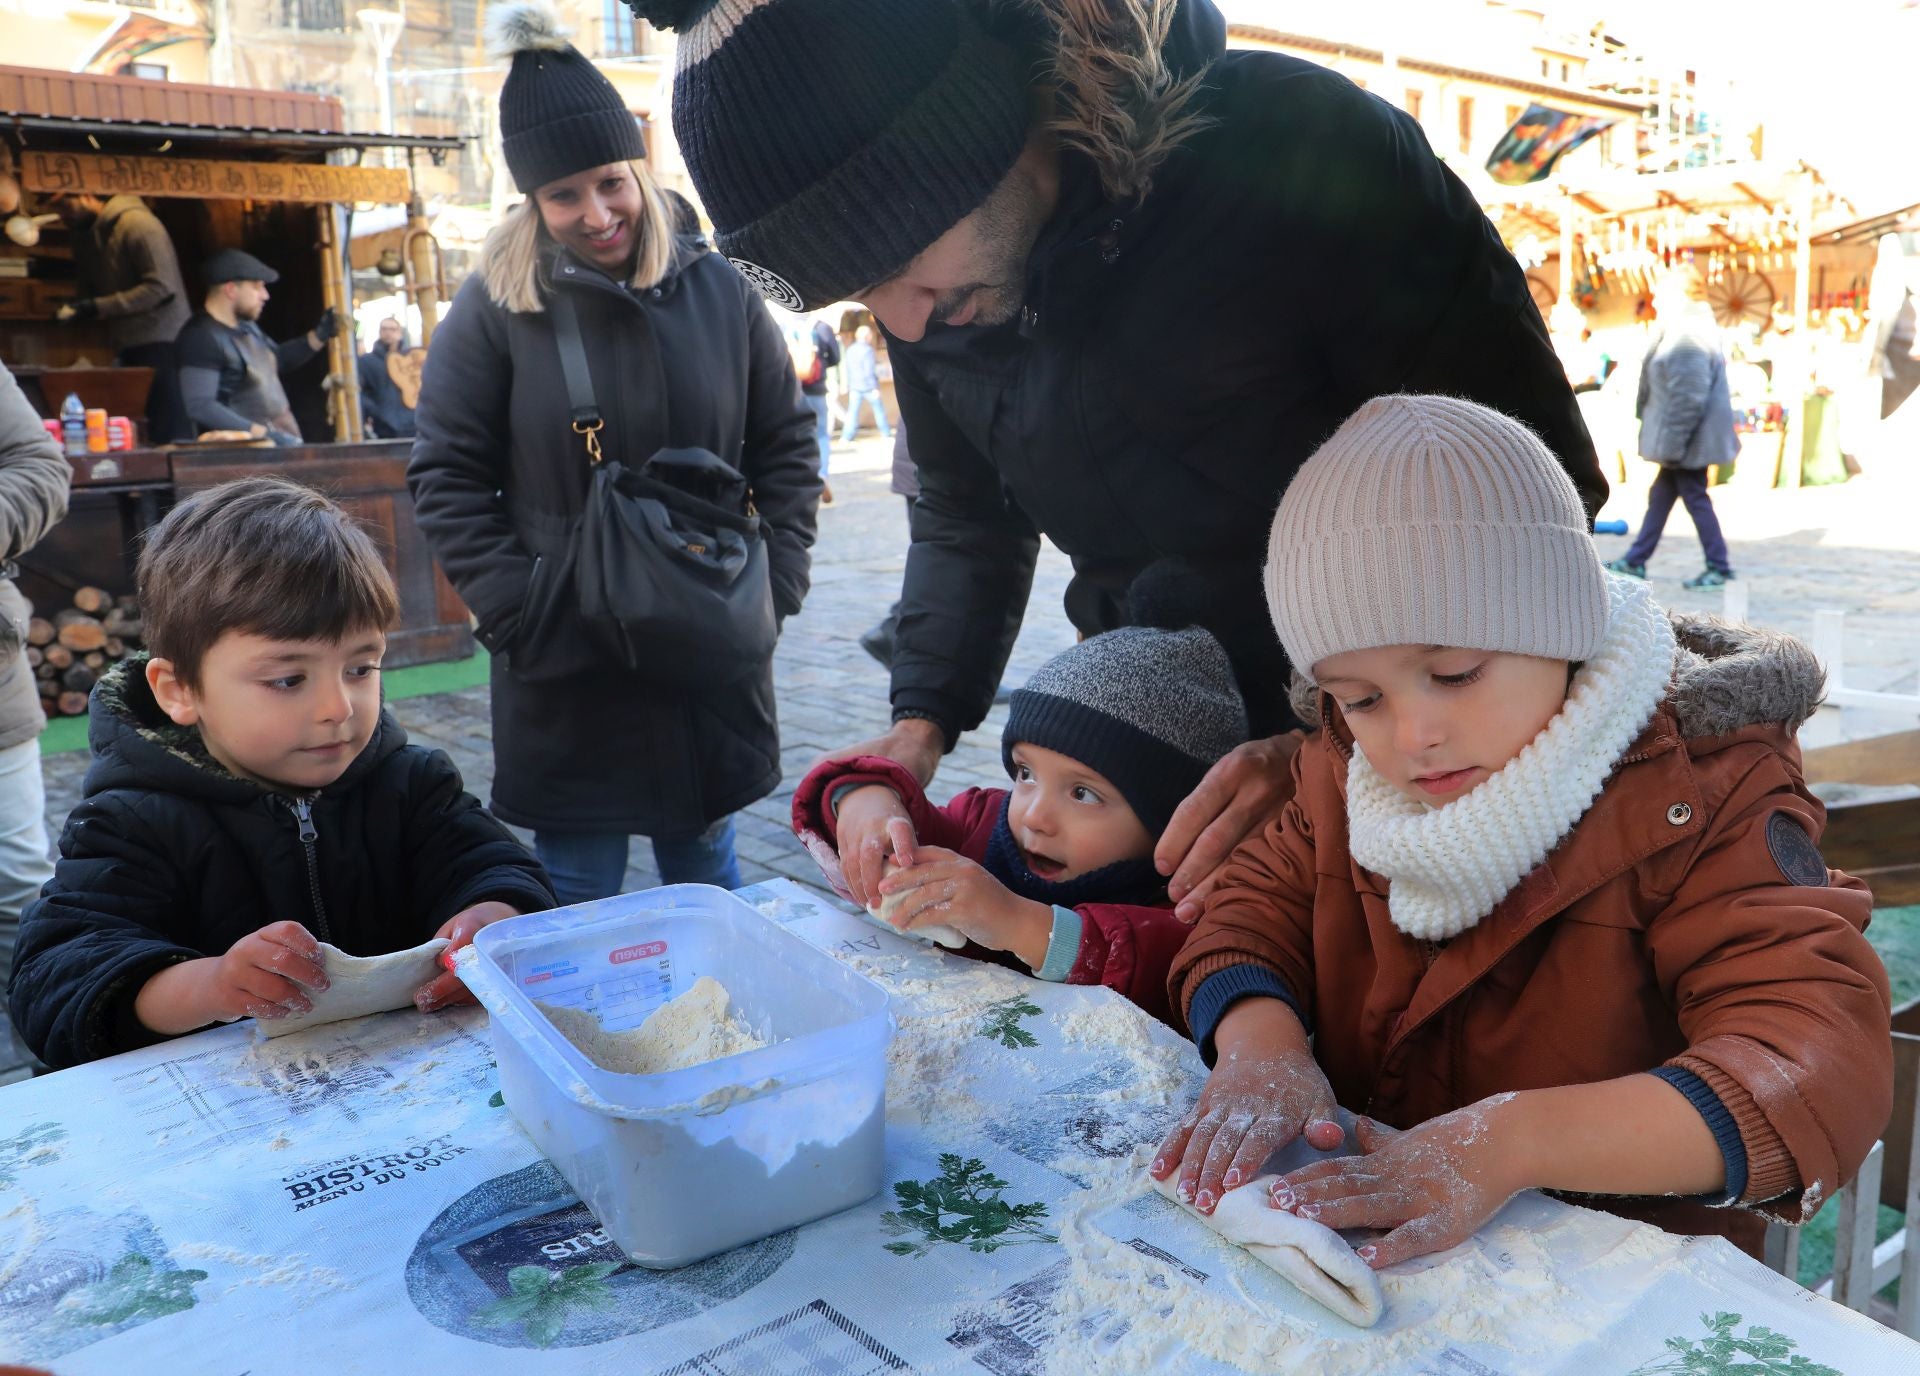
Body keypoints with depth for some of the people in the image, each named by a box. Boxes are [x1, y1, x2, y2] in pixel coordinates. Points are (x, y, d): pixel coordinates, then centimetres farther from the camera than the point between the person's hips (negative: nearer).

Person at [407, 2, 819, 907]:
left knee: (708, 881, 18)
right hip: (567, 672, -2)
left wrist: (775, 584, -1)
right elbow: (447, 479, -2)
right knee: (579, 904, 9)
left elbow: (786, 450, 7)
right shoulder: (496, 307, -6)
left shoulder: (717, 290, 1)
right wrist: (517, 614, -9)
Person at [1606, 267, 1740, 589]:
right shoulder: (1684, 332, 12)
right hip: (1686, 438, 10)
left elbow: (1688, 399, -25)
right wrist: (1668, 440, 20)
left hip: (1689, 438, -10)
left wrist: (1672, 442, -21)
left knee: (1696, 498, -1)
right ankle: (1635, 560, 23)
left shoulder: (1689, 339, -21)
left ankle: (1720, 568, 8)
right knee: (1660, 496, 15)